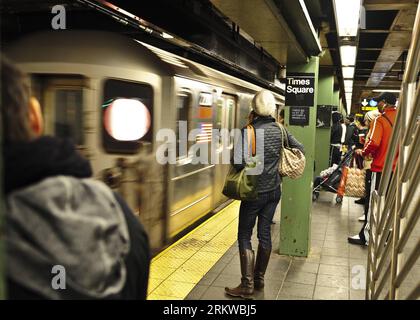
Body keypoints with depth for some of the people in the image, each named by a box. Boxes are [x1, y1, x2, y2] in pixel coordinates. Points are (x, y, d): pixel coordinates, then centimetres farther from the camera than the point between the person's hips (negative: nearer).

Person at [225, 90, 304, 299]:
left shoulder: (248, 131, -16)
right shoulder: (280, 130, 1)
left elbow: (239, 162, -26)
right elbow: (300, 149, 9)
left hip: (255, 190, -5)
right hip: (274, 190, 6)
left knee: (245, 235, 5)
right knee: (265, 233, 14)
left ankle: (247, 285, 7)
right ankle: (259, 279, 26)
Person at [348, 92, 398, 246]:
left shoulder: (380, 120, -13)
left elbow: (374, 143, -23)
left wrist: (363, 152, -5)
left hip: (380, 167, -6)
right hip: (395, 168, 6)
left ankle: (365, 236, 9)